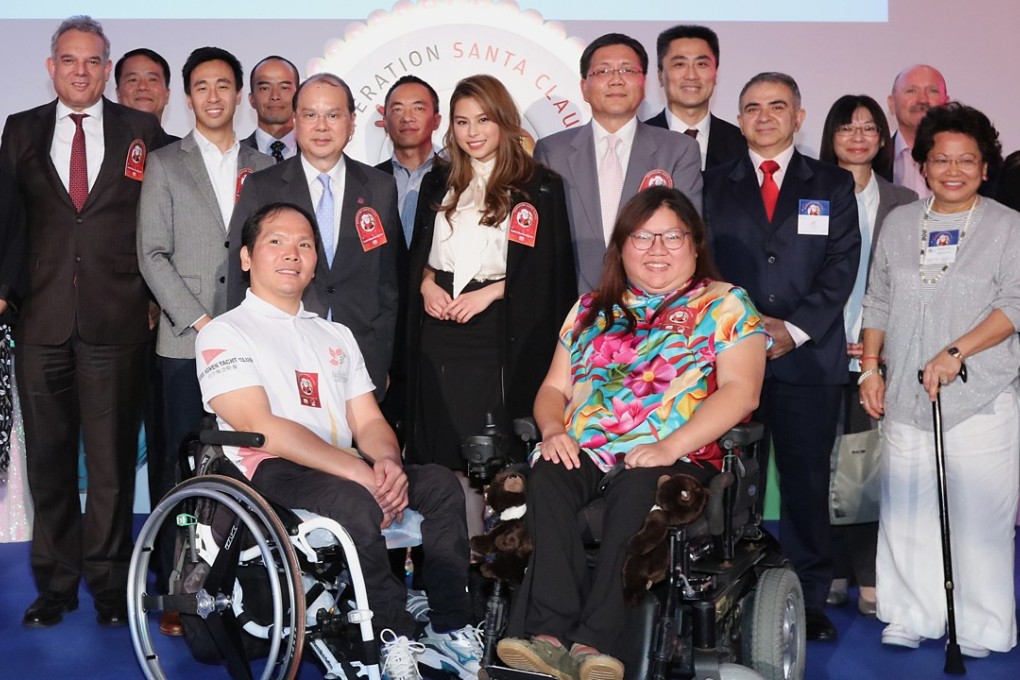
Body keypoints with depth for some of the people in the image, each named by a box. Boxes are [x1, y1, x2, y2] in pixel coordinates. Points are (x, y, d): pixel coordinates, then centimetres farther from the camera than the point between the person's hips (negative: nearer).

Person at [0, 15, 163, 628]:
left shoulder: (143, 132, 5)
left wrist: (154, 298, 0)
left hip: (116, 322, -2)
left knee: (113, 458, 4)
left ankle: (109, 584, 17)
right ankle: (56, 584, 21)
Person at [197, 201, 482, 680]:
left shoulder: (336, 335, 24)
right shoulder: (224, 334, 4)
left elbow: (368, 420, 14)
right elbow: (262, 428, -10)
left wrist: (386, 461, -12)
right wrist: (356, 471, -20)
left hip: (349, 471, 6)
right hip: (270, 474, -6)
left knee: (440, 484, -20)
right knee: (353, 503, -35)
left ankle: (450, 631, -17)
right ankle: (396, 641, -24)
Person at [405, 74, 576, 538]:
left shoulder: (538, 188, 0)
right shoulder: (438, 185, 16)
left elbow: (547, 268, -4)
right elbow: (418, 252, 20)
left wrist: (490, 291, -13)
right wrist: (427, 283, 0)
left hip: (500, 331, -4)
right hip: (439, 329, 4)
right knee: (445, 443, 3)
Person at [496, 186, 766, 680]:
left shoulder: (725, 305, 10)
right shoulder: (591, 309, 25)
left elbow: (741, 390, -4)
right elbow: (554, 388, 23)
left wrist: (671, 446, -17)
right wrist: (552, 429, -2)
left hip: (678, 456, -3)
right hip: (584, 452, 4)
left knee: (634, 489, -37)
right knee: (547, 478, -30)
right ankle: (550, 636, -38)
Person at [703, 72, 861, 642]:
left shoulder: (833, 185, 11)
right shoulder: (714, 185, 13)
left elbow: (841, 266, 2)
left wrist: (795, 328, -9)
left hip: (808, 356, 0)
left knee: (808, 481, 3)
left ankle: (809, 599, 14)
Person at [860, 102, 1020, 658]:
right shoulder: (898, 222, 13)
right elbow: (878, 301, 15)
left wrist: (955, 352, -17)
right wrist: (870, 368, 8)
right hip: (905, 398, 3)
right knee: (905, 513, 5)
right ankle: (911, 617, 17)